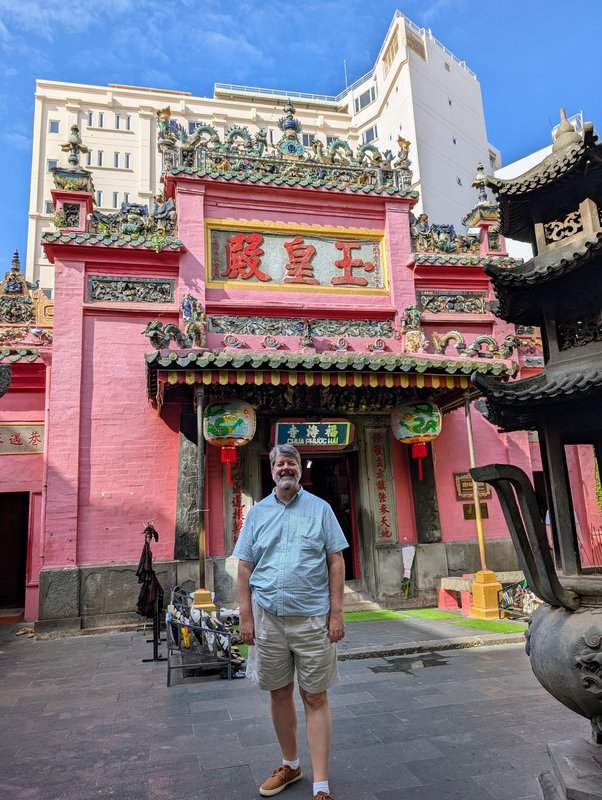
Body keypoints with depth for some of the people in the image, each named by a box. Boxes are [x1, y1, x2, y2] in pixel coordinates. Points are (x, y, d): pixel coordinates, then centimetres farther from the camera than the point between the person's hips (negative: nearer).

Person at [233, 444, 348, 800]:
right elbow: (245, 569, 6)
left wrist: (337, 613, -7)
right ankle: (290, 765, 35)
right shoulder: (258, 512, 6)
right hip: (268, 617, 3)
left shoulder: (320, 508, 1)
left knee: (315, 698, 3)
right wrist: (246, 617, 0)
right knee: (279, 693, 15)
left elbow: (336, 562, -1)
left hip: (312, 618, -2)